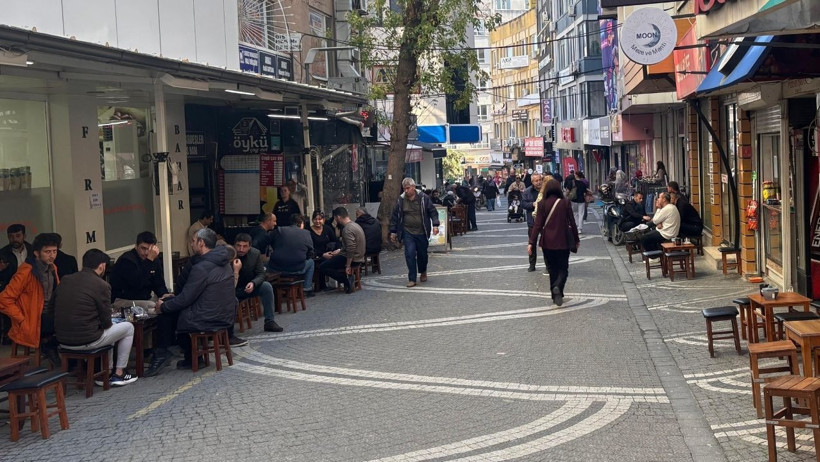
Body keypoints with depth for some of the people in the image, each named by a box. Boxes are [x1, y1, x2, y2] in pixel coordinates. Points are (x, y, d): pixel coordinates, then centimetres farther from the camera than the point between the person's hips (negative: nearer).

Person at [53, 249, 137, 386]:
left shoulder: (65, 280, 3)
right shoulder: (101, 285, -13)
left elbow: (51, 306, 12)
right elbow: (106, 322, -8)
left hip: (62, 341, 7)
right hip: (86, 341, -7)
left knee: (107, 329, 33)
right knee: (128, 327, 17)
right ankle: (119, 374, 20)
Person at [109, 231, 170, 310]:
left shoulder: (155, 259, 5)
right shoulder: (126, 260, -18)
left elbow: (159, 283, 8)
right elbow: (138, 283, -30)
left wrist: (164, 294, -15)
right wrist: (150, 260, -32)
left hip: (146, 299, 8)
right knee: (152, 306, -31)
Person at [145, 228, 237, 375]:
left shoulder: (201, 268, -20)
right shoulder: (223, 262, 9)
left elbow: (185, 298, -15)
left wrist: (163, 306, 1)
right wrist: (171, 299, 19)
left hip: (208, 319, -9)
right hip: (227, 317, 9)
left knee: (166, 313, 8)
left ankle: (162, 353, 17)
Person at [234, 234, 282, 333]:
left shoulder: (255, 253, -10)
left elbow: (261, 274, -7)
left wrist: (253, 283, -30)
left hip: (249, 287, 3)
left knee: (267, 286, -21)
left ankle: (269, 322, -15)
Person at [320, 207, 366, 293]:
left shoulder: (347, 229, -20)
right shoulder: (355, 225, 12)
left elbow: (351, 250, -27)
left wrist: (348, 266, -24)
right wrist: (339, 251, 22)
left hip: (352, 259, -10)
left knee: (322, 267, -6)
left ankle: (346, 279, -9)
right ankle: (348, 278, 10)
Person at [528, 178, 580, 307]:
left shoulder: (542, 204, -5)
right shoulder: (565, 203, -5)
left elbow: (537, 224, -8)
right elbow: (572, 223, 1)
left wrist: (532, 242, -6)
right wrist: (576, 240, 12)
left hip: (547, 243, 1)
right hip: (563, 242, -1)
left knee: (552, 269, 15)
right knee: (563, 268, 8)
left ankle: (556, 296, 17)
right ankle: (558, 287, -20)